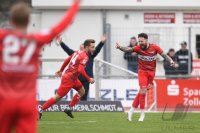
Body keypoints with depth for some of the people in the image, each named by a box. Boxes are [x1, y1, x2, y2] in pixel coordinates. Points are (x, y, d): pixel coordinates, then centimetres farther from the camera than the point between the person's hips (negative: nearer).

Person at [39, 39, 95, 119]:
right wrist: (89, 79, -20)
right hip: (68, 79, -10)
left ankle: (69, 109, 16)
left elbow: (67, 60, 19)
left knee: (82, 92, 17)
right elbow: (80, 70, -29)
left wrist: (61, 70, 28)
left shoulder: (78, 53, 9)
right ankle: (40, 111, -2)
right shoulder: (84, 57, -19)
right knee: (58, 97, -6)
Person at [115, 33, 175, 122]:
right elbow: (128, 49, -23)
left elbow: (164, 54, -4)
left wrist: (170, 60, -22)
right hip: (142, 72, -2)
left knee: (142, 92, 5)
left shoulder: (154, 47, -6)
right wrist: (120, 47, -42)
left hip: (151, 72, 2)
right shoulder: (138, 48, -10)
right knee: (143, 91, -15)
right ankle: (142, 113, -6)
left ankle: (132, 111, 15)